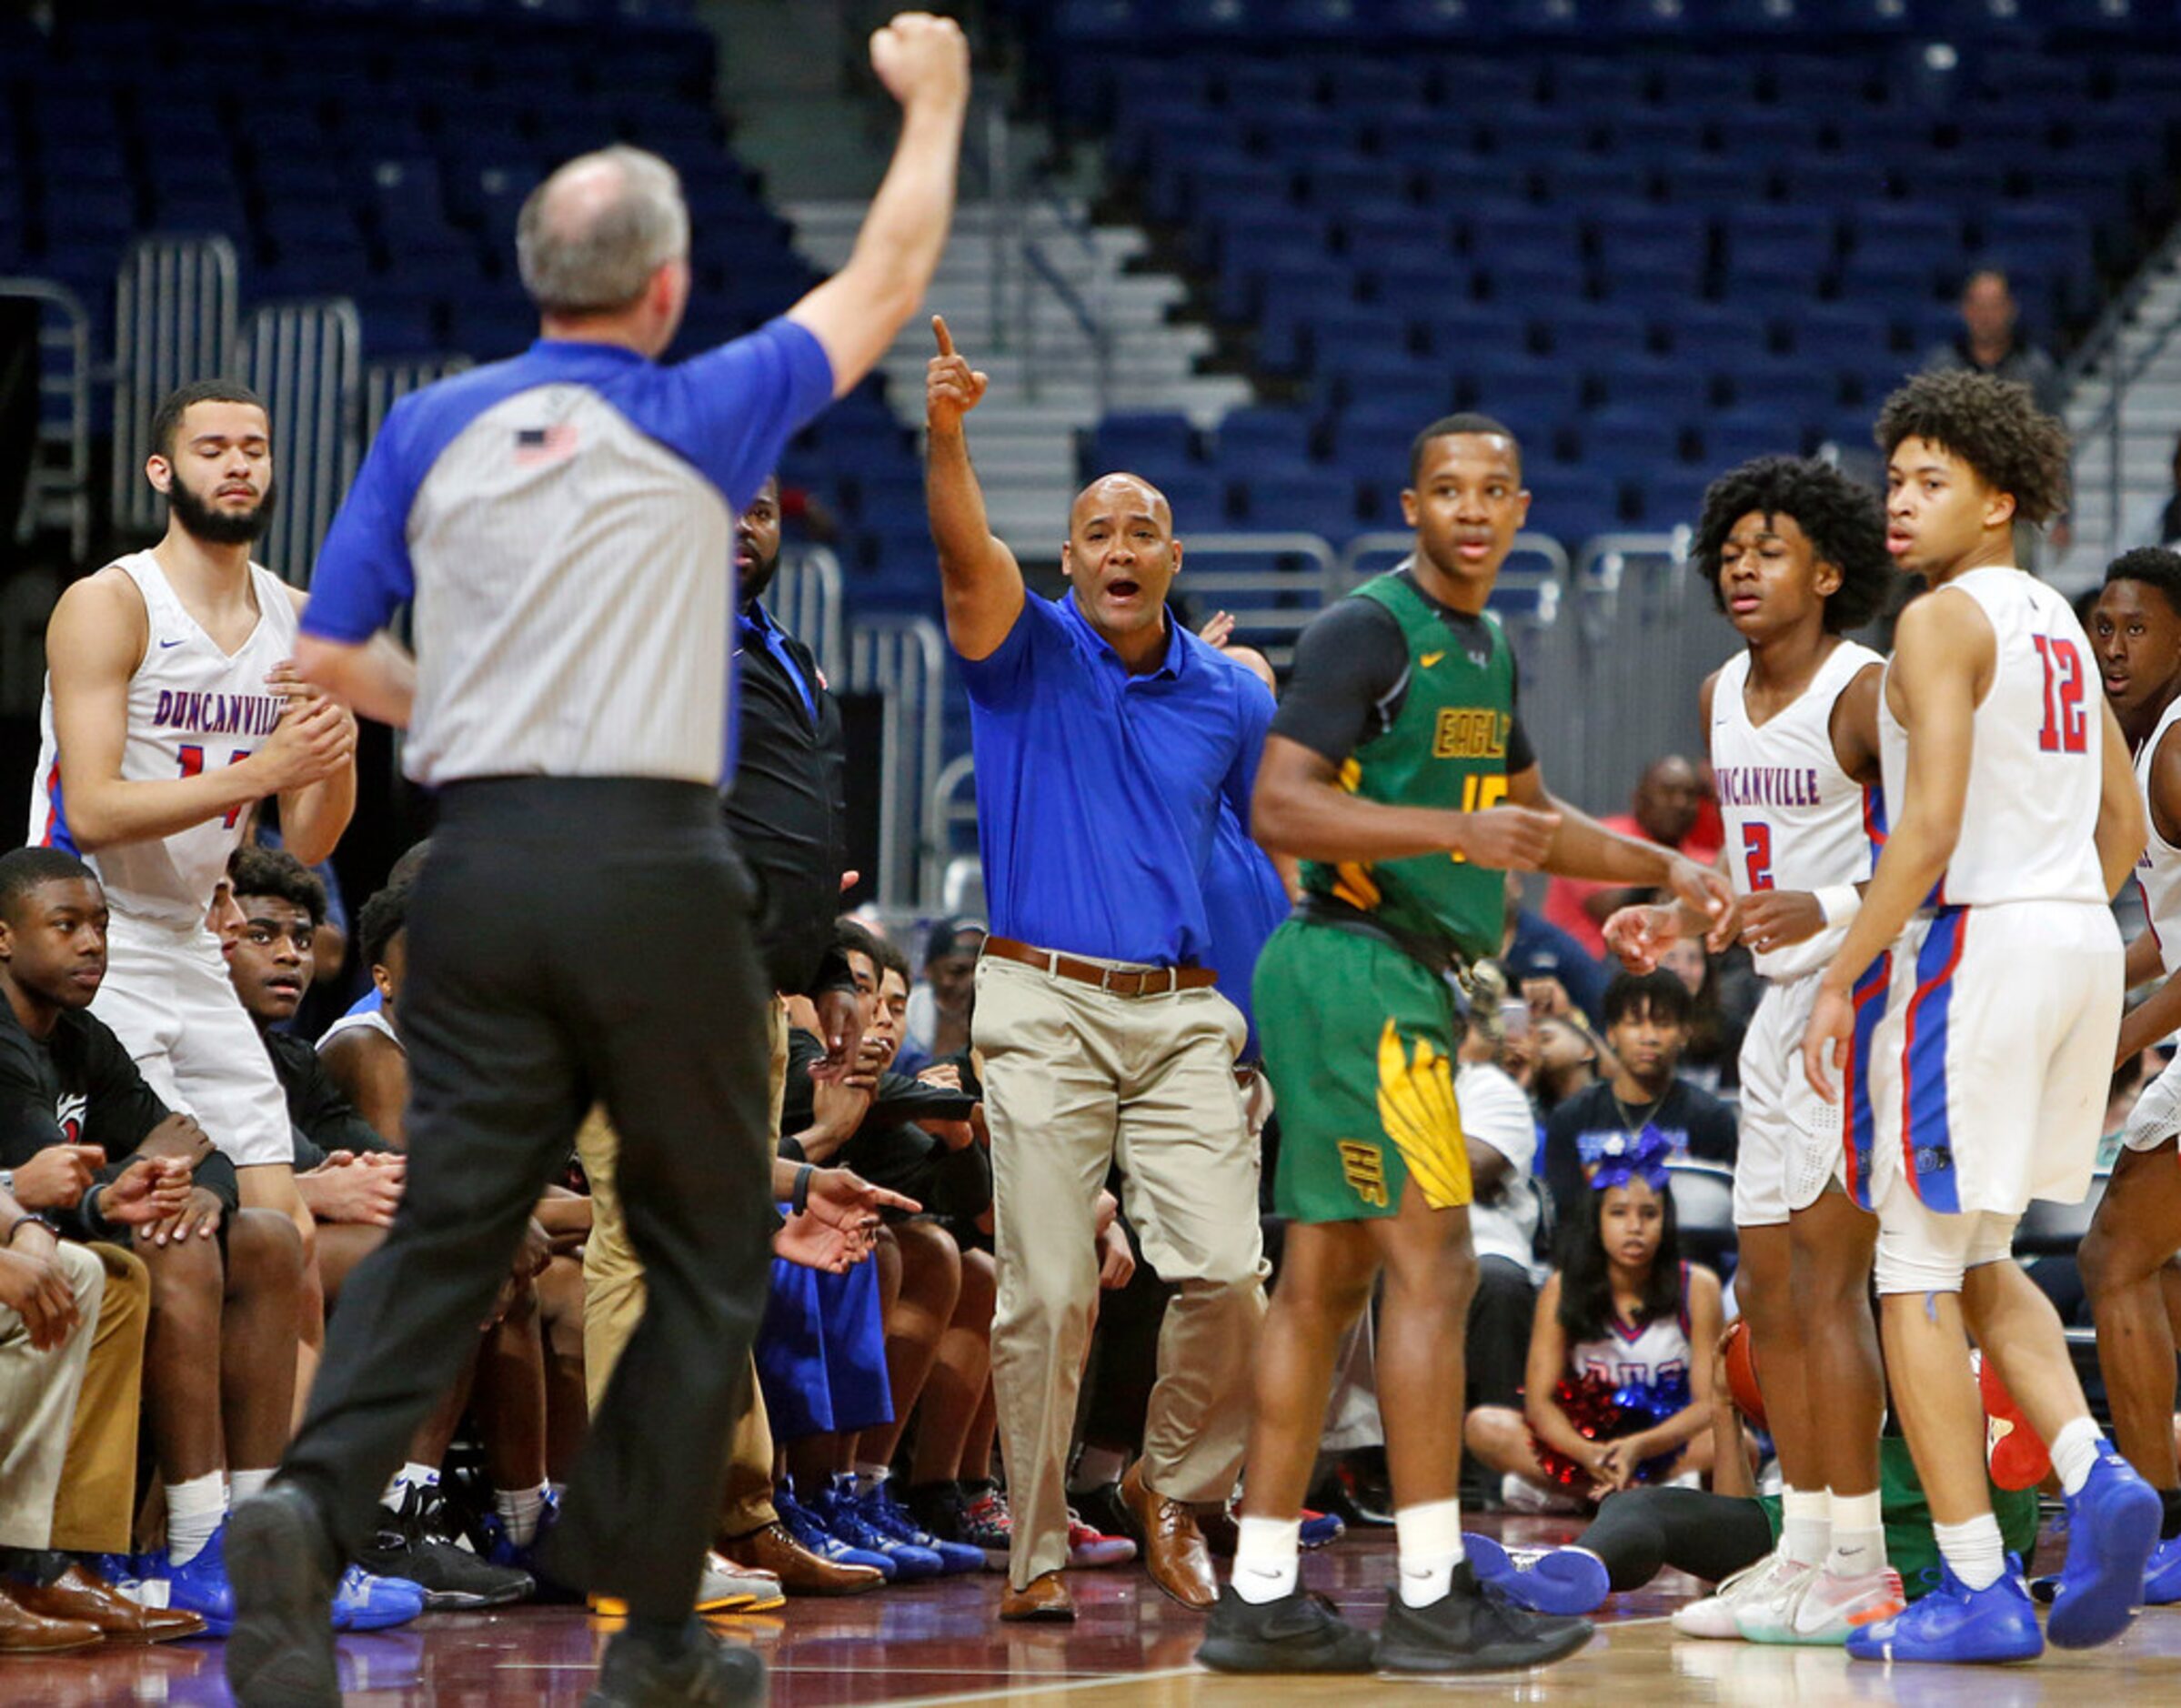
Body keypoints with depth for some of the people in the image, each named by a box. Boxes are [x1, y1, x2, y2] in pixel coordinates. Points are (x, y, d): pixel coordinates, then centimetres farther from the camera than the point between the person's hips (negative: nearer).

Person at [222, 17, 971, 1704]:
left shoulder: (430, 426, 7)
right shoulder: (700, 421, 0)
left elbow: (329, 655, 10)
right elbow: (887, 281, 14)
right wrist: (934, 100, 28)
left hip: (479, 867, 3)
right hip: (654, 869, -3)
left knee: (446, 1230, 3)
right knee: (708, 1253, 9)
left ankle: (312, 1506, -22)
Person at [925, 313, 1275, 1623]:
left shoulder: (1232, 697, 10)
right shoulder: (1031, 654, 3)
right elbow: (968, 552, -17)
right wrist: (947, 434, -36)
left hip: (1187, 1015, 2)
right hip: (1045, 1007, -2)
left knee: (1227, 1272, -10)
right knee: (1049, 1294, -5)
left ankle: (1175, 1489, 14)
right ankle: (1038, 1550, 5)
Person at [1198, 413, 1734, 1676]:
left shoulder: (1487, 647, 17)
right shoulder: (1369, 629, -12)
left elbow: (1528, 812, 33)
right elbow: (1281, 810, -20)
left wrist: (1670, 871, 27)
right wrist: (1457, 834, -28)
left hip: (1406, 977, 10)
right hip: (1360, 967, -10)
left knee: (1327, 1279, 9)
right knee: (1434, 1265, -11)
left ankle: (1261, 1599, 11)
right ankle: (1433, 1599, -11)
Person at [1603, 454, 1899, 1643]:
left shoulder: (1865, 694, -14)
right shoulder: (1721, 698, 13)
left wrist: (1831, 909, -31)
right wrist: (1680, 921, 10)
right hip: (1780, 1005, 9)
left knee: (1826, 1278, -11)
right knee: (1767, 1288, 10)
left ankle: (1858, 1563, -7)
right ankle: (1807, 1549, 17)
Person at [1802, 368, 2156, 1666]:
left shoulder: (1944, 622, -10)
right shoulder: (2061, 625, 17)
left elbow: (1932, 826, -19)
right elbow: (2127, 824, 20)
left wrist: (1841, 977, -14)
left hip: (1975, 939, -9)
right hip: (2082, 938, 9)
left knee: (1918, 1276, -2)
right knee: (1979, 1263, 19)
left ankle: (1979, 1591, -6)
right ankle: (2094, 1473, -3)